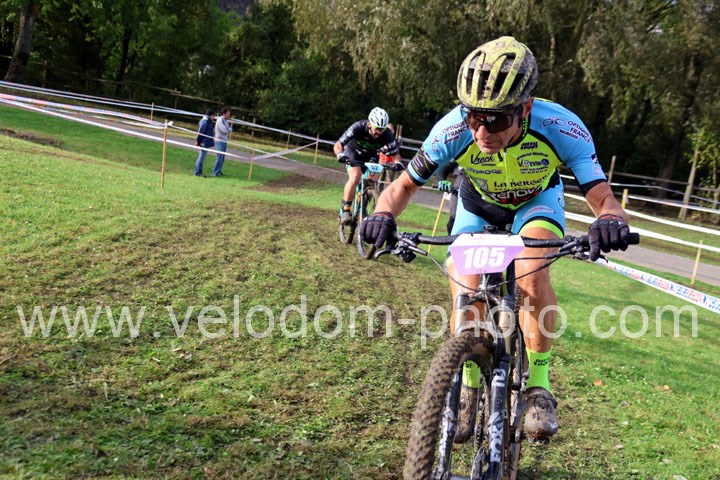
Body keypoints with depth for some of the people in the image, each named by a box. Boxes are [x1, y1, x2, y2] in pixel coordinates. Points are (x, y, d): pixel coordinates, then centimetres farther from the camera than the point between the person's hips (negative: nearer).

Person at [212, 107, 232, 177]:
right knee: (219, 157, -8)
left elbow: (230, 129, 11)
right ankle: (215, 172, -4)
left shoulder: (226, 120, 11)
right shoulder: (220, 120, -15)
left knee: (222, 157, 11)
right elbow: (224, 130, -22)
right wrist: (229, 128, -2)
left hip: (224, 141, 8)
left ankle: (219, 171, 18)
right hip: (220, 141, -8)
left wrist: (228, 128, -11)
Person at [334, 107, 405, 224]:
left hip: (370, 156, 3)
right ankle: (344, 209, -17)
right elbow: (338, 145, -31)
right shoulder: (358, 127, -34)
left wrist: (397, 163, -44)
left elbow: (395, 154, -22)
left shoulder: (387, 135, -29)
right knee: (355, 177, -27)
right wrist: (341, 155, -52)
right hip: (353, 153, -3)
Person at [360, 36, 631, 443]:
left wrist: (610, 220, -58)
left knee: (532, 279, -30)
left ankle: (539, 383, -8)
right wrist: (384, 215, -45)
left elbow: (604, 199, -34)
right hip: (478, 205, 1)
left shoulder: (562, 128, -38)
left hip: (537, 200, -1)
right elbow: (405, 185, -22)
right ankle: (468, 387, 15)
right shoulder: (454, 131, -36)